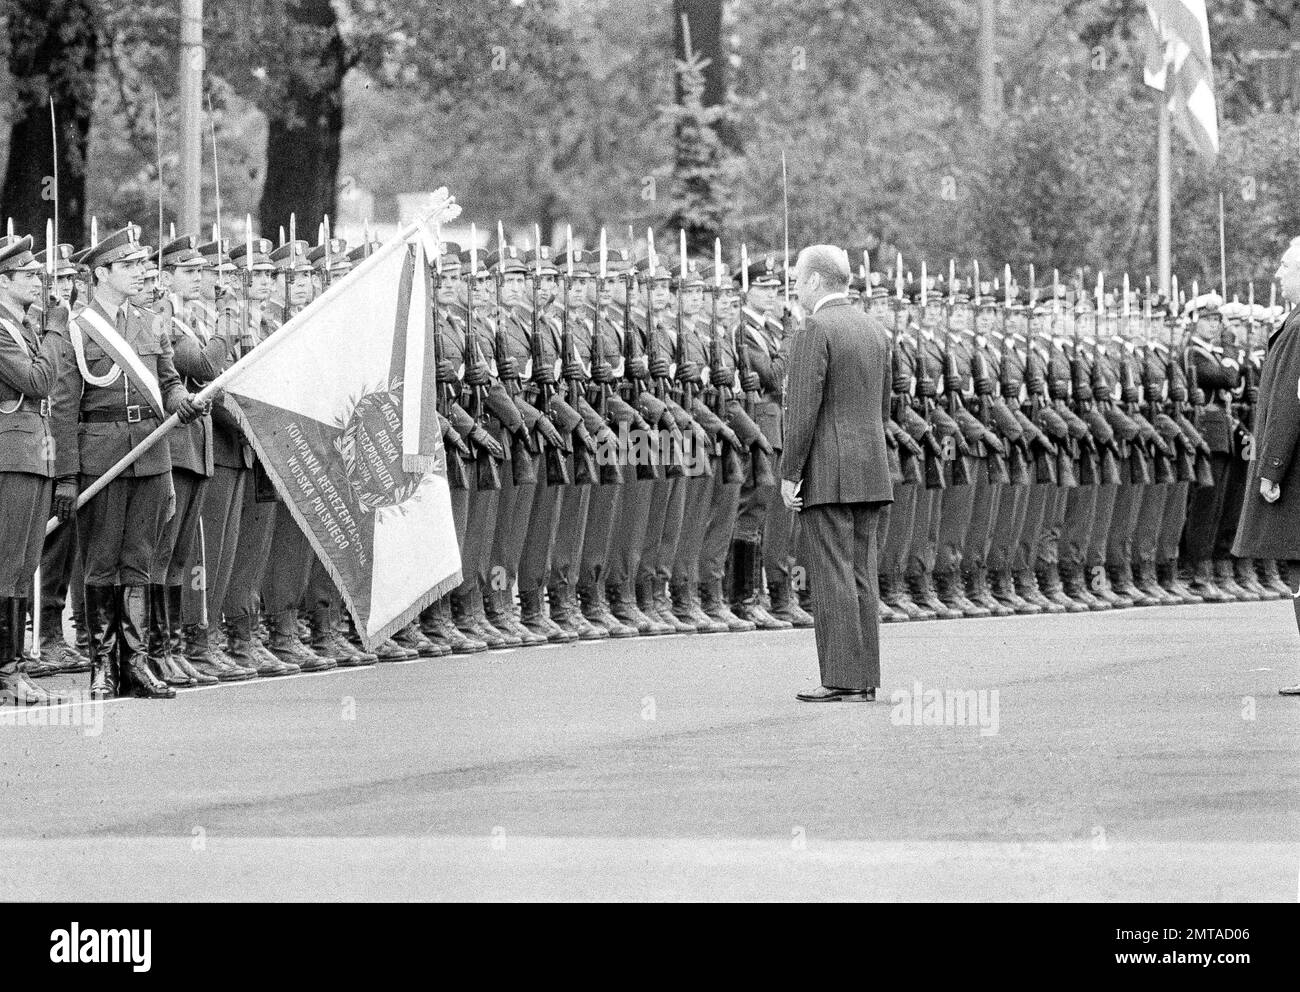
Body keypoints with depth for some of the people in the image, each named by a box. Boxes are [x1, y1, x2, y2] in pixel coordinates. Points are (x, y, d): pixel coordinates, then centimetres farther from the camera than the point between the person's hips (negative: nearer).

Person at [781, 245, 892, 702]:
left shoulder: (816, 331, -12)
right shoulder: (875, 331, 13)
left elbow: (803, 410, -17)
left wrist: (789, 475, -13)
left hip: (825, 475, -8)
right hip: (870, 474, 8)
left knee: (831, 578, -6)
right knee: (859, 577, 8)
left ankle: (842, 679, -9)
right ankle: (863, 678, 5)